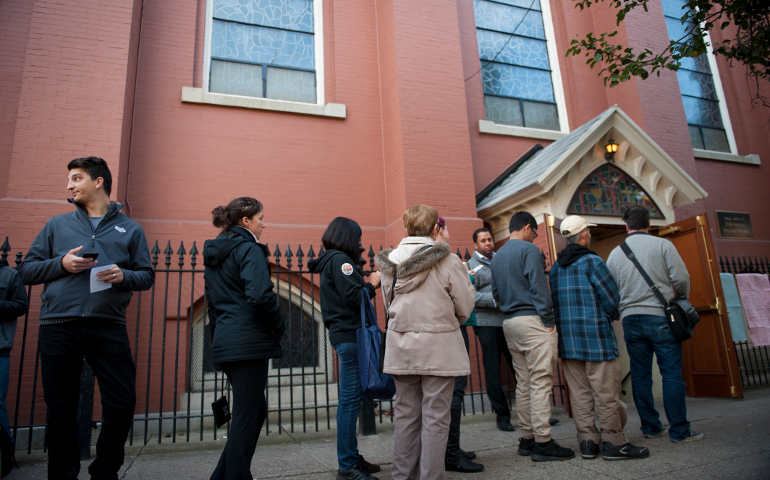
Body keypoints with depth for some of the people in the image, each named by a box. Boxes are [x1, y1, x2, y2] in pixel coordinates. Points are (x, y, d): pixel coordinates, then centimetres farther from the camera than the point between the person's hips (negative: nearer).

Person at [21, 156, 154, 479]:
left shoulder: (130, 229, 12)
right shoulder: (56, 225, 16)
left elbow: (146, 276, 9)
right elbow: (27, 270, 13)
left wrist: (123, 276, -11)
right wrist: (61, 264, -5)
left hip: (108, 327, -1)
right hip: (58, 328, 1)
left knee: (122, 402, -3)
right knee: (61, 409, 8)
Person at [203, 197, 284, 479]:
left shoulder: (213, 253, 18)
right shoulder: (249, 248, -9)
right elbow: (260, 295, -23)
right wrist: (278, 328, -8)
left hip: (224, 343, 9)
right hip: (249, 343, -9)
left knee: (255, 411, 18)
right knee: (247, 417, -1)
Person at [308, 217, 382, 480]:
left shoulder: (330, 261, 20)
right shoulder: (340, 259, -10)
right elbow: (354, 296, -18)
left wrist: (367, 282, 12)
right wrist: (372, 283, -3)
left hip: (342, 334, 11)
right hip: (349, 333, -11)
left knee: (349, 398, 15)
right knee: (350, 399, -6)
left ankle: (351, 458, 25)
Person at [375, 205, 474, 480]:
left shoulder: (390, 263, 1)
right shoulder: (447, 261, -11)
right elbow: (465, 308, -5)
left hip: (400, 348, 5)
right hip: (439, 347, -4)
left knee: (405, 414, 14)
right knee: (435, 417, 5)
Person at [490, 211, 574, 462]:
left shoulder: (497, 256, 17)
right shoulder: (529, 250, -7)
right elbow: (538, 288, -15)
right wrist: (548, 321, -13)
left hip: (509, 323, 8)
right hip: (532, 319, -8)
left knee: (523, 383, 12)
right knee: (540, 382, -4)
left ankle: (527, 438, 17)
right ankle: (543, 441, -1)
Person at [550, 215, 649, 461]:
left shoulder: (555, 268, 11)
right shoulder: (591, 261, -9)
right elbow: (612, 298, -8)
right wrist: (610, 317, 11)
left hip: (567, 339, 7)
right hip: (595, 337, -7)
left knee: (579, 392, 10)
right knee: (605, 391, 2)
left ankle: (587, 440, 15)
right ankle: (613, 442, 9)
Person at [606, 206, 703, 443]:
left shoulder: (615, 253, 8)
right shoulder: (662, 245, 0)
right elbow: (681, 278, -6)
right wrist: (680, 300, 12)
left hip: (630, 319, 3)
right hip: (660, 317, -3)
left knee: (640, 375, 8)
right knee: (672, 373, 2)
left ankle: (650, 427, 16)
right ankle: (679, 430, 5)